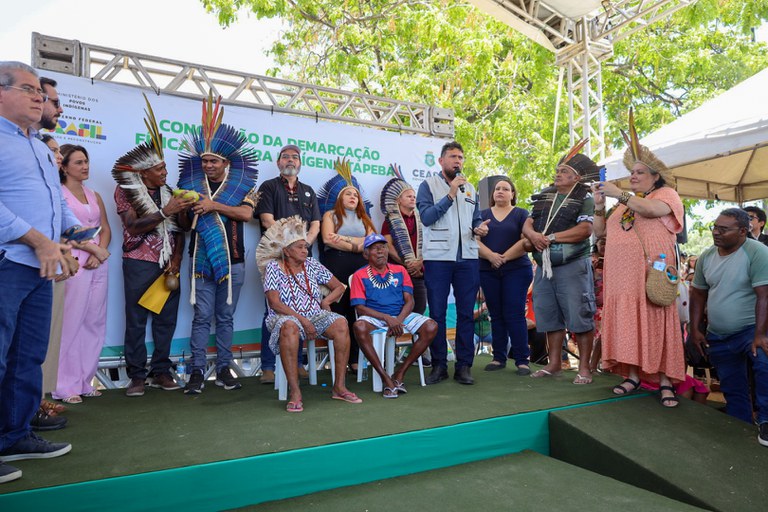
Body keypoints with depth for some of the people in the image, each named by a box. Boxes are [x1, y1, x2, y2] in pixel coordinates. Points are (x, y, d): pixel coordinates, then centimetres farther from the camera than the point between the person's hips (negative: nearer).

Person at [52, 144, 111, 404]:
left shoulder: (94, 196, 18)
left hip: (99, 263, 6)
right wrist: (94, 249, -9)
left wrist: (99, 252, -5)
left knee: (94, 323, 4)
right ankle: (66, 386, 1)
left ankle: (84, 380, 12)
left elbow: (106, 229, 12)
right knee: (71, 323, -7)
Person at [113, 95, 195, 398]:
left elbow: (178, 230, 8)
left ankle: (161, 372, 14)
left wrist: (176, 260, -4)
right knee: (136, 321, 0)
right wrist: (165, 212, -20)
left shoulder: (169, 192, 13)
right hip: (139, 263, -4)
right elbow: (134, 226, -12)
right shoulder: (125, 192, 2)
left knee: (166, 320, 5)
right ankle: (136, 376, 8)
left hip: (168, 265, 4)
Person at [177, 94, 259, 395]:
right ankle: (197, 372, 5)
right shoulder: (192, 186, 10)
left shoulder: (241, 186, 6)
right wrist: (183, 209, -8)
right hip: (201, 260, 1)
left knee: (226, 316, 7)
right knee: (202, 316, -1)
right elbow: (183, 224, 12)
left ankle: (224, 369, 15)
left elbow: (246, 213, -13)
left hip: (232, 261, 0)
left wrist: (214, 205, -17)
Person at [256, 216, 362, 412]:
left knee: (341, 324, -26)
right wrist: (303, 320, -17)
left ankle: (339, 386, -19)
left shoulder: (312, 264, 12)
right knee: (289, 327, -40)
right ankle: (295, 392, -34)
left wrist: (326, 301, -3)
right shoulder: (273, 267, 1)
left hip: (315, 315, 4)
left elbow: (339, 287, 17)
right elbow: (275, 303, -10)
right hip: (287, 317, -4)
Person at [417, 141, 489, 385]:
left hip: (468, 258, 4)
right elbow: (426, 217, -11)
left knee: (466, 313, 5)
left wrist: (479, 228, -4)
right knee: (437, 314, 2)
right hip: (438, 257, -4)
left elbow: (476, 219, 19)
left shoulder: (470, 188, 18)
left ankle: (464, 365, 13)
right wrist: (450, 195, -14)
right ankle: (439, 365, 12)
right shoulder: (428, 185, 3)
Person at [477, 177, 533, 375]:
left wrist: (505, 257, -14)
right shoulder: (483, 215, 13)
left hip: (516, 270, -3)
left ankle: (522, 359, 0)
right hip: (488, 271, 3)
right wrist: (490, 256, -16)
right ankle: (499, 357, 15)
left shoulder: (521, 214, 6)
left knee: (515, 315, -6)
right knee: (496, 315, 7)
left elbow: (526, 240, -7)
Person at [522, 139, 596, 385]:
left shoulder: (584, 198, -3)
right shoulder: (544, 197, 15)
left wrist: (551, 237, -15)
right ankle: (554, 364, 23)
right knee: (549, 316, 11)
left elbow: (585, 229, -16)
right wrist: (533, 235, -12)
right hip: (544, 265, 6)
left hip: (572, 265, -6)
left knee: (579, 316, -3)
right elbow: (527, 224, 10)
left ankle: (584, 367, 9)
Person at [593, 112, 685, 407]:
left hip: (650, 276, -5)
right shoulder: (624, 204, 21)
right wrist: (600, 205, 4)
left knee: (655, 324, -4)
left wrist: (618, 194, -15)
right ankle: (634, 375, 9)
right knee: (627, 324, 3)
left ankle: (665, 380, 2)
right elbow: (600, 232, 17)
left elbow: (653, 209, -18)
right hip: (621, 277, 5)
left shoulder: (666, 194, 6)